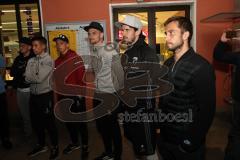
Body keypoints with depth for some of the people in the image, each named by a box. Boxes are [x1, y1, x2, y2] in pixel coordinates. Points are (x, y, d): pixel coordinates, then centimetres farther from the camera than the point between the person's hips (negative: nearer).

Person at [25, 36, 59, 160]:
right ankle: (41, 145, 35)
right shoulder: (31, 61, 9)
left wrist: (31, 76, -2)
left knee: (49, 122, 4)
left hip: (45, 95, -6)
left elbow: (40, 78, -18)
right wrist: (36, 76, -13)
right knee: (35, 122, 16)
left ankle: (54, 147, 22)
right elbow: (27, 78, -1)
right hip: (33, 95, 7)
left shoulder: (48, 60, -10)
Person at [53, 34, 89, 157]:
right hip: (63, 97, 7)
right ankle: (75, 143, 36)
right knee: (68, 121, 17)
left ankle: (85, 145, 22)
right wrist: (58, 94, 13)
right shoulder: (57, 61, 10)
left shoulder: (75, 58, -10)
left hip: (75, 95, -7)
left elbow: (82, 77, -14)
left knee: (80, 121, 5)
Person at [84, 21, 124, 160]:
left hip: (110, 95, -7)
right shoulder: (93, 52, 8)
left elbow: (119, 74, -12)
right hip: (98, 95, 7)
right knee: (101, 125, 17)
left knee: (113, 126, 5)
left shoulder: (110, 52, -13)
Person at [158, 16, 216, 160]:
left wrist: (194, 141, -15)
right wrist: (160, 122, 7)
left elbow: (207, 109, -17)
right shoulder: (168, 64, 5)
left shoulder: (201, 67, -18)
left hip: (185, 141, -6)